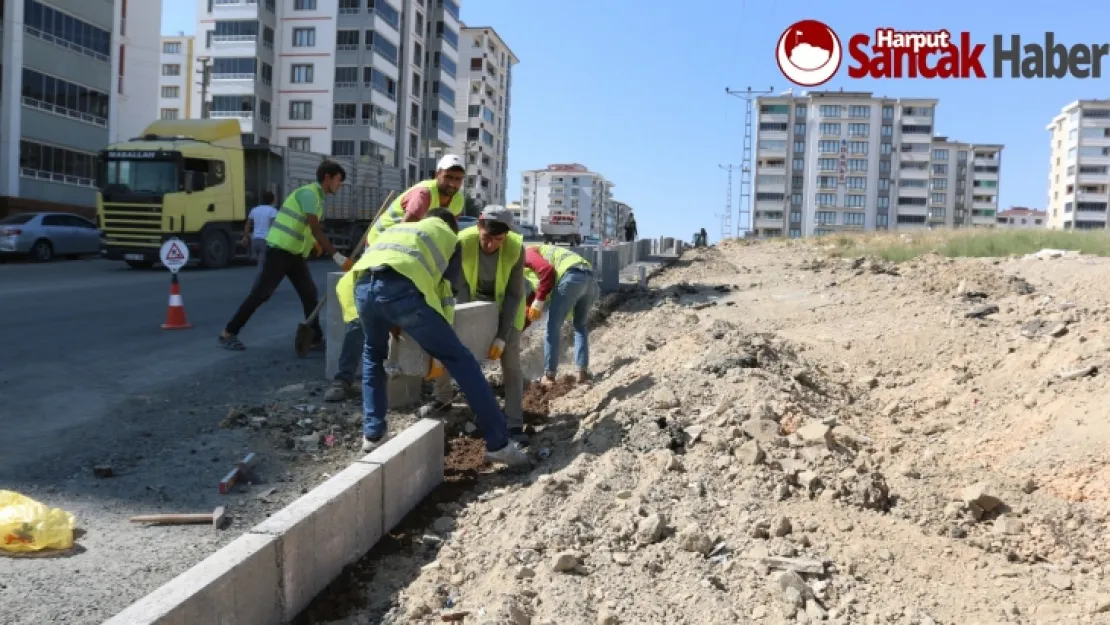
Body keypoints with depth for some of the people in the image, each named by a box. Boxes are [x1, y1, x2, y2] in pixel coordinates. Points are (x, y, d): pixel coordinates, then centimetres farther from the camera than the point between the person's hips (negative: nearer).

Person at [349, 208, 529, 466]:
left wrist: (391, 323, 38)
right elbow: (443, 292, 26)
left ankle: (372, 434, 30)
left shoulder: (398, 228, 43)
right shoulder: (450, 238, 31)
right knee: (460, 360, 7)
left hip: (363, 285, 5)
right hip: (402, 288, -4)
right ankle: (499, 443, 8)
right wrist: (436, 351, 33)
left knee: (373, 354, 34)